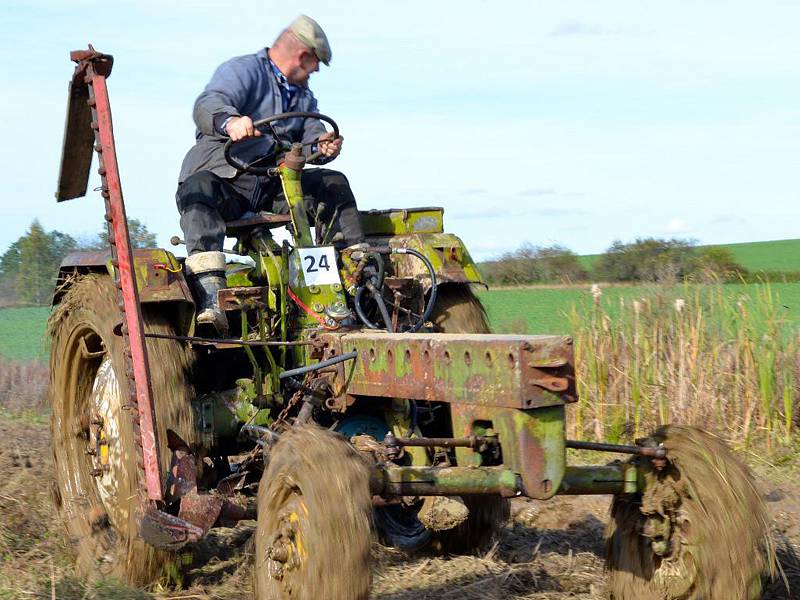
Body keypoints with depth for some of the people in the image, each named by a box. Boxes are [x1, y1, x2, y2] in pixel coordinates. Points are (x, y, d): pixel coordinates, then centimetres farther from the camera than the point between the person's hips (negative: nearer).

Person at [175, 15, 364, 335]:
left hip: (275, 186, 7)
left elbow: (311, 133, 15)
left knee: (333, 184, -7)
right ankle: (209, 296, -52)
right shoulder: (242, 70, -2)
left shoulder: (303, 95, 26)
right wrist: (229, 121, -46)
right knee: (197, 189, -38)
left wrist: (320, 146, -12)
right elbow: (207, 105, -21)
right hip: (225, 175, -7)